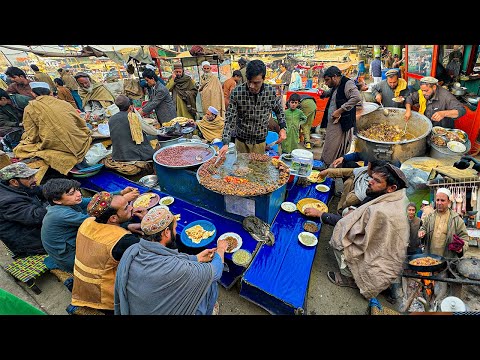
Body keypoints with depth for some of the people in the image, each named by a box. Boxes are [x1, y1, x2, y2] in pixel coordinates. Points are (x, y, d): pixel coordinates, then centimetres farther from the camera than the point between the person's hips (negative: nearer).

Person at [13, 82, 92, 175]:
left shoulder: (30, 108, 4)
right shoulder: (64, 103, 12)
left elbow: (32, 136, 1)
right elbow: (82, 126, 15)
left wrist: (24, 138, 25)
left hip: (54, 145, -2)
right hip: (78, 145, 3)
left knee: (20, 149, 21)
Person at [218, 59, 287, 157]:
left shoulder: (271, 91, -13)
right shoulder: (237, 92, -18)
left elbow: (279, 110, 5)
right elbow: (230, 119, -16)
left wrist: (283, 128, -9)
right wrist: (226, 143, -25)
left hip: (260, 141, 1)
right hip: (241, 140, -1)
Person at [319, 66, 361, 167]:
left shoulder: (347, 83, -10)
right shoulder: (335, 86, 16)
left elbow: (357, 98, -26)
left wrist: (340, 110, -24)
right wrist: (324, 94, 19)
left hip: (341, 125, -9)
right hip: (331, 123, 9)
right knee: (327, 153, 15)